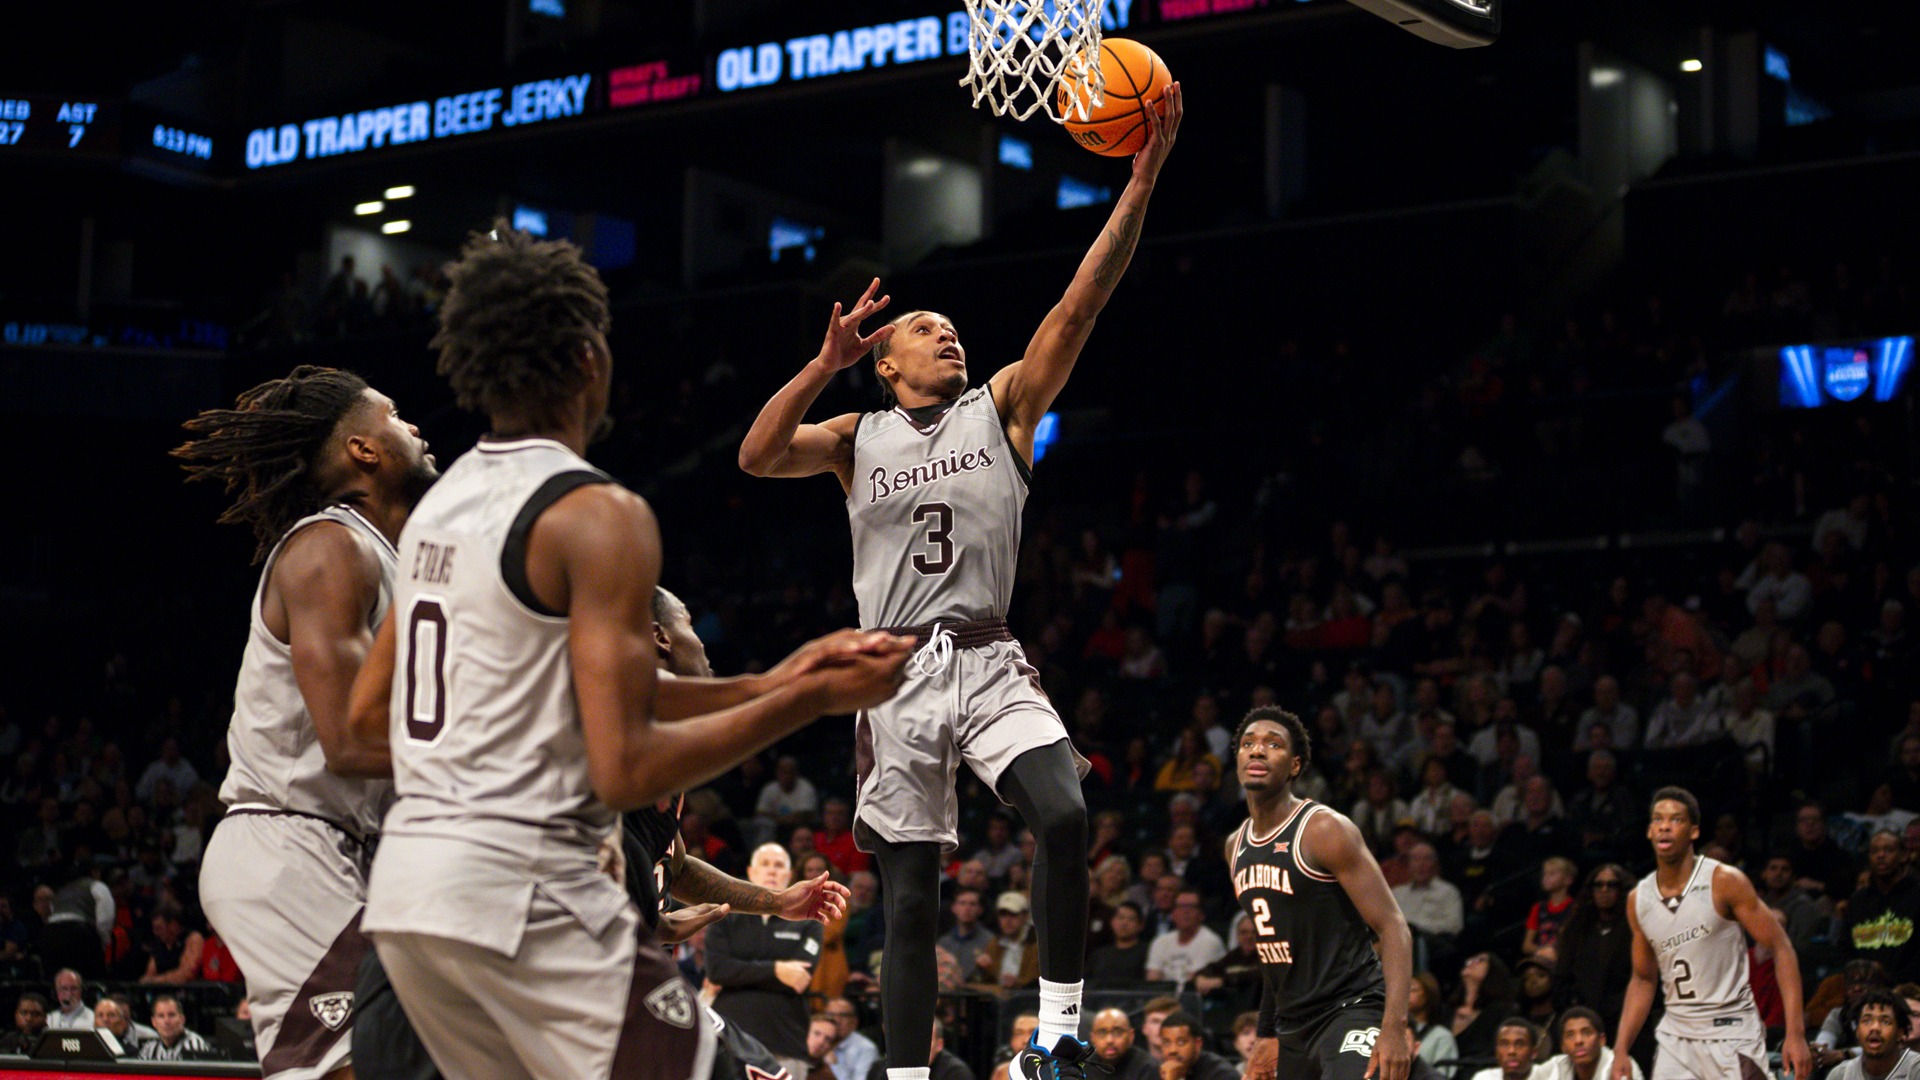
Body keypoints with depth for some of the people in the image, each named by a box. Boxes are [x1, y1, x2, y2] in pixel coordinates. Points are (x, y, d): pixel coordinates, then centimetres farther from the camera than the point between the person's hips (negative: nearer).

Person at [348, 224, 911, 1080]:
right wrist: (812, 697, -11)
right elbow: (628, 771, -18)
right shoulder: (599, 515, -13)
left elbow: (367, 715, 20)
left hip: (405, 881, 9)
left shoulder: (438, 504, 13)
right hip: (523, 890, -9)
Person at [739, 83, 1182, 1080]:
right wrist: (824, 366, -14)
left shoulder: (1003, 407, 9)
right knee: (910, 900, 4)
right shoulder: (858, 437, 10)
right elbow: (758, 457, -6)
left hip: (989, 663, -1)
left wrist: (1142, 179, -13)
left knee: (1065, 816, -26)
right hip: (897, 674, 1)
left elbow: (1080, 304, -3)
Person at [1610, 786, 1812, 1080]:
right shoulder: (1638, 900, 5)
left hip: (1732, 1033, -5)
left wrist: (1795, 1033, -17)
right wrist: (1621, 1050, 7)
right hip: (1676, 1034, 5)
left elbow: (1781, 948, -10)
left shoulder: (1725, 882, -10)